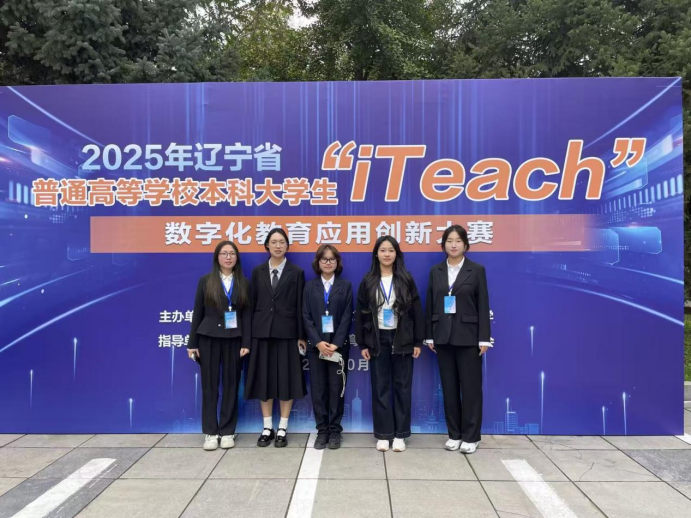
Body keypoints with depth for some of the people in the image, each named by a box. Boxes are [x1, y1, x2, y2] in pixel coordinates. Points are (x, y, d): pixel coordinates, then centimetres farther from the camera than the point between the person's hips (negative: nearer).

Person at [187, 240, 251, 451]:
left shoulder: (244, 283, 5)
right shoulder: (205, 281, 2)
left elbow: (247, 314, 3)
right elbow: (198, 313, 3)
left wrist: (246, 343, -5)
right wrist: (192, 343, 0)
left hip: (234, 339, 1)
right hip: (209, 338, -1)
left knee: (231, 385, 6)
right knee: (209, 385, 5)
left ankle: (227, 431, 18)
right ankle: (210, 432, 15)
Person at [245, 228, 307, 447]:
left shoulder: (296, 272, 2)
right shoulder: (258, 272, 8)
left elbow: (300, 306, -1)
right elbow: (253, 304, 6)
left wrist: (301, 336, -5)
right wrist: (249, 334, 2)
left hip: (286, 332, -2)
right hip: (262, 332, 2)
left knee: (286, 379, 4)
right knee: (264, 379, 7)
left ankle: (282, 429, 17)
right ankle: (267, 428, 21)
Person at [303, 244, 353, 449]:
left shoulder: (345, 286, 5)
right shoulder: (310, 286, 8)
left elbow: (347, 317, -2)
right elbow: (306, 317, 1)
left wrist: (336, 343, -13)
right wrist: (318, 342, -11)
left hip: (338, 345, -1)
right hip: (315, 345, 1)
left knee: (336, 388, 3)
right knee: (318, 388, 4)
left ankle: (335, 431, 14)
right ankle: (322, 431, 14)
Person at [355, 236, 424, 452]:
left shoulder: (406, 280, 0)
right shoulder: (368, 281, 2)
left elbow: (416, 311, 0)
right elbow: (360, 313, 3)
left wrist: (418, 341, -3)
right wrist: (362, 344, -1)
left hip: (402, 340, 0)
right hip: (377, 340, 1)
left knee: (402, 386, 6)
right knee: (380, 387, 6)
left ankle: (400, 434, 17)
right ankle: (383, 434, 16)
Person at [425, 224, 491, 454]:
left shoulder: (477, 270, -2)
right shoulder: (436, 271, 6)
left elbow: (483, 305, -4)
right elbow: (430, 305, 7)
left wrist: (484, 338, -8)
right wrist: (429, 336, 4)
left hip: (468, 336, -3)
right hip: (443, 336, 3)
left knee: (470, 387, 4)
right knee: (449, 387, 10)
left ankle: (471, 436, 16)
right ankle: (454, 434, 22)